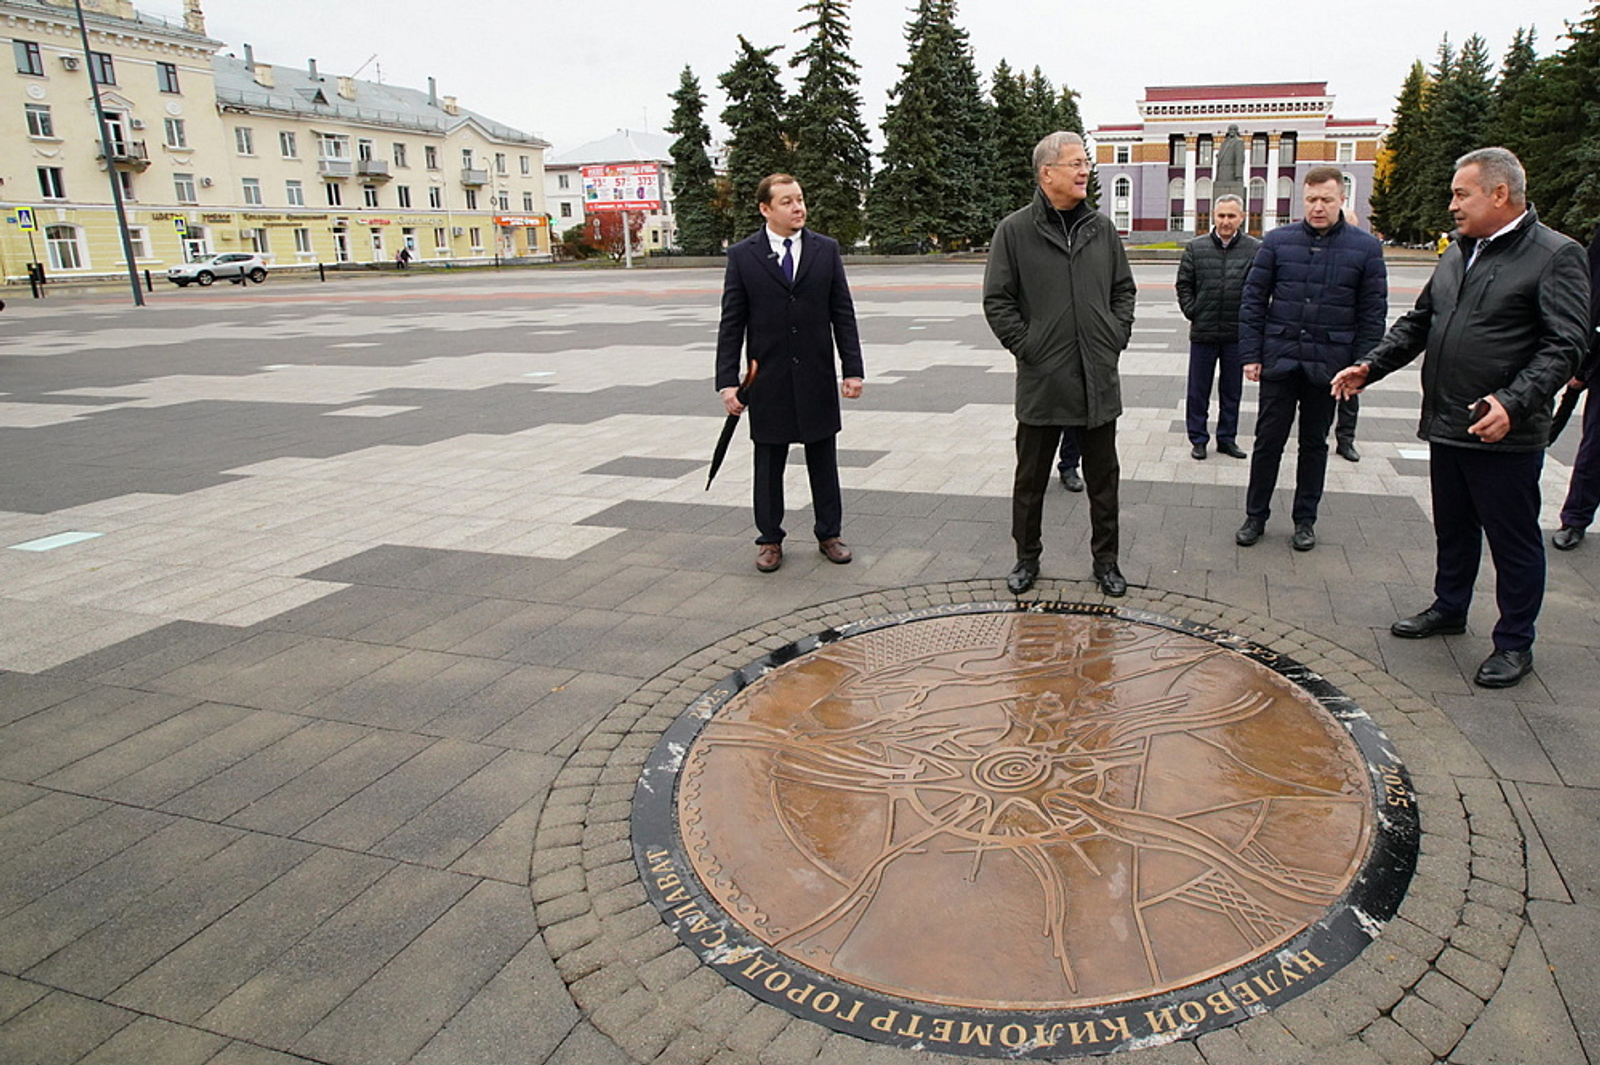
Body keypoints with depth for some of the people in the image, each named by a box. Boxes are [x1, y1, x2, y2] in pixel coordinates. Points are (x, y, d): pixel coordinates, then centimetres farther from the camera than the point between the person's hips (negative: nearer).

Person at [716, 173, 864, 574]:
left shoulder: (826, 250, 4)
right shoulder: (742, 255, -2)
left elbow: (843, 313, 3)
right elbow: (731, 323, -2)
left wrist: (852, 369, -3)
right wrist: (728, 381, -8)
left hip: (817, 377, 2)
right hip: (768, 380, -1)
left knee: (824, 462, 11)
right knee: (769, 464, 9)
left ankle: (828, 534, 25)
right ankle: (770, 540, 23)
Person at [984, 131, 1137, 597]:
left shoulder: (1101, 227, 8)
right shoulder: (1015, 230, -4)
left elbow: (1123, 289, 17)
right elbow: (997, 300, -3)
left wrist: (1118, 337, 5)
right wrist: (1024, 346, -9)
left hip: (1098, 379, 3)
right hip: (1041, 380, -3)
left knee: (1103, 478, 11)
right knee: (1031, 479, 9)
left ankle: (1105, 560, 24)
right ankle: (1027, 558, 25)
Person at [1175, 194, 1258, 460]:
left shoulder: (1255, 249, -2)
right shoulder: (1196, 248, 1)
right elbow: (1183, 284, 7)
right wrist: (1191, 311, -1)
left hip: (1238, 333, 0)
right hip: (1203, 332, 0)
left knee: (1232, 390, 12)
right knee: (1198, 390, 7)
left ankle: (1227, 438, 24)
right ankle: (1198, 439, 18)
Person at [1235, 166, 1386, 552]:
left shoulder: (1366, 248, 1)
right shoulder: (1278, 241, 1)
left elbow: (1373, 313, 2)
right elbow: (1253, 299, 2)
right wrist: (1250, 354, -4)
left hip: (1328, 363, 0)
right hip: (1279, 359, 0)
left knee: (1315, 443, 11)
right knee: (1268, 440, 4)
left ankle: (1305, 520, 23)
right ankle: (1255, 516, 18)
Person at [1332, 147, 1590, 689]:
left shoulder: (1556, 256, -10)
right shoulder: (1458, 253, 14)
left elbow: (1563, 346, -16)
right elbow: (1418, 322, 19)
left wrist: (1513, 403, -29)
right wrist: (1371, 366, 5)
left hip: (1505, 435, -7)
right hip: (1446, 425, 7)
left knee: (1513, 541, 5)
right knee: (1452, 528, 21)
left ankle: (1514, 643, 19)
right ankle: (1449, 608, 40)